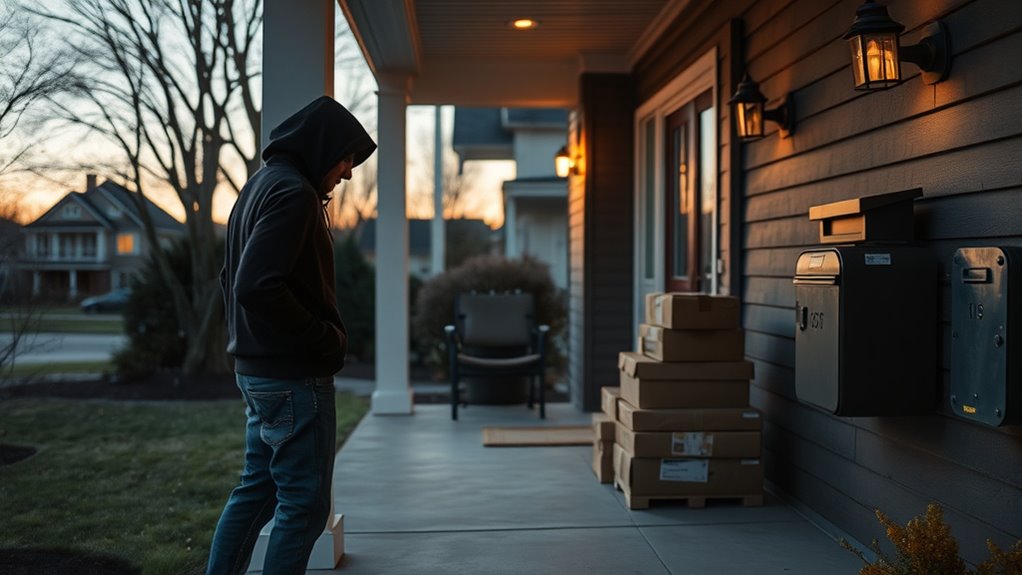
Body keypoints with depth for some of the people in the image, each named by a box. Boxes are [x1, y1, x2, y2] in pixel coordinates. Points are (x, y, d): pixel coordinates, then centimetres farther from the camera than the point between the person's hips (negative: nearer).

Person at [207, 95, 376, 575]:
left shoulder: (259, 185, 15)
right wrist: (325, 337, -16)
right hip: (294, 375, -10)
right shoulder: (294, 192, -16)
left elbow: (234, 278, 21)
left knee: (257, 489, 18)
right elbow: (257, 285, -26)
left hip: (256, 370, 10)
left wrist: (248, 341, 16)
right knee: (304, 505, 0)